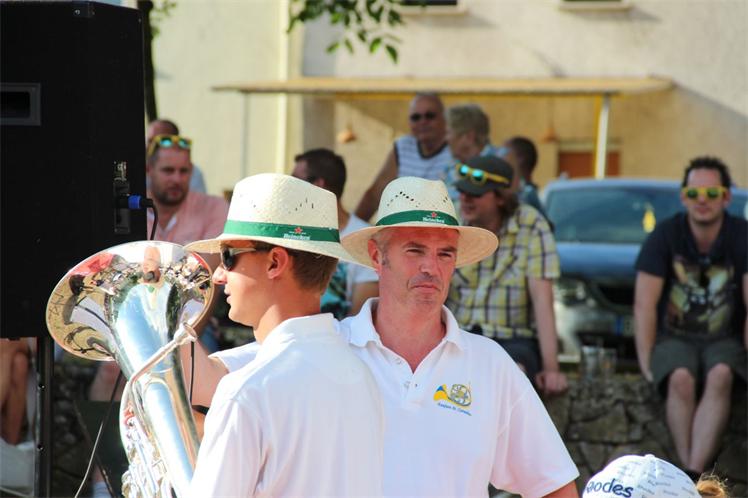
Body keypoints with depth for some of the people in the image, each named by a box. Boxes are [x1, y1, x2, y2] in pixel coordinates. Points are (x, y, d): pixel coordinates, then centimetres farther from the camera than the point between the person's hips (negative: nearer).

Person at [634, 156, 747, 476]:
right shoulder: (665, 236, -4)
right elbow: (644, 305, -6)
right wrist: (646, 363, -14)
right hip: (674, 338, 0)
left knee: (721, 376, -34)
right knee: (680, 378, -34)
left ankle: (693, 474, -44)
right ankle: (693, 472, -35)